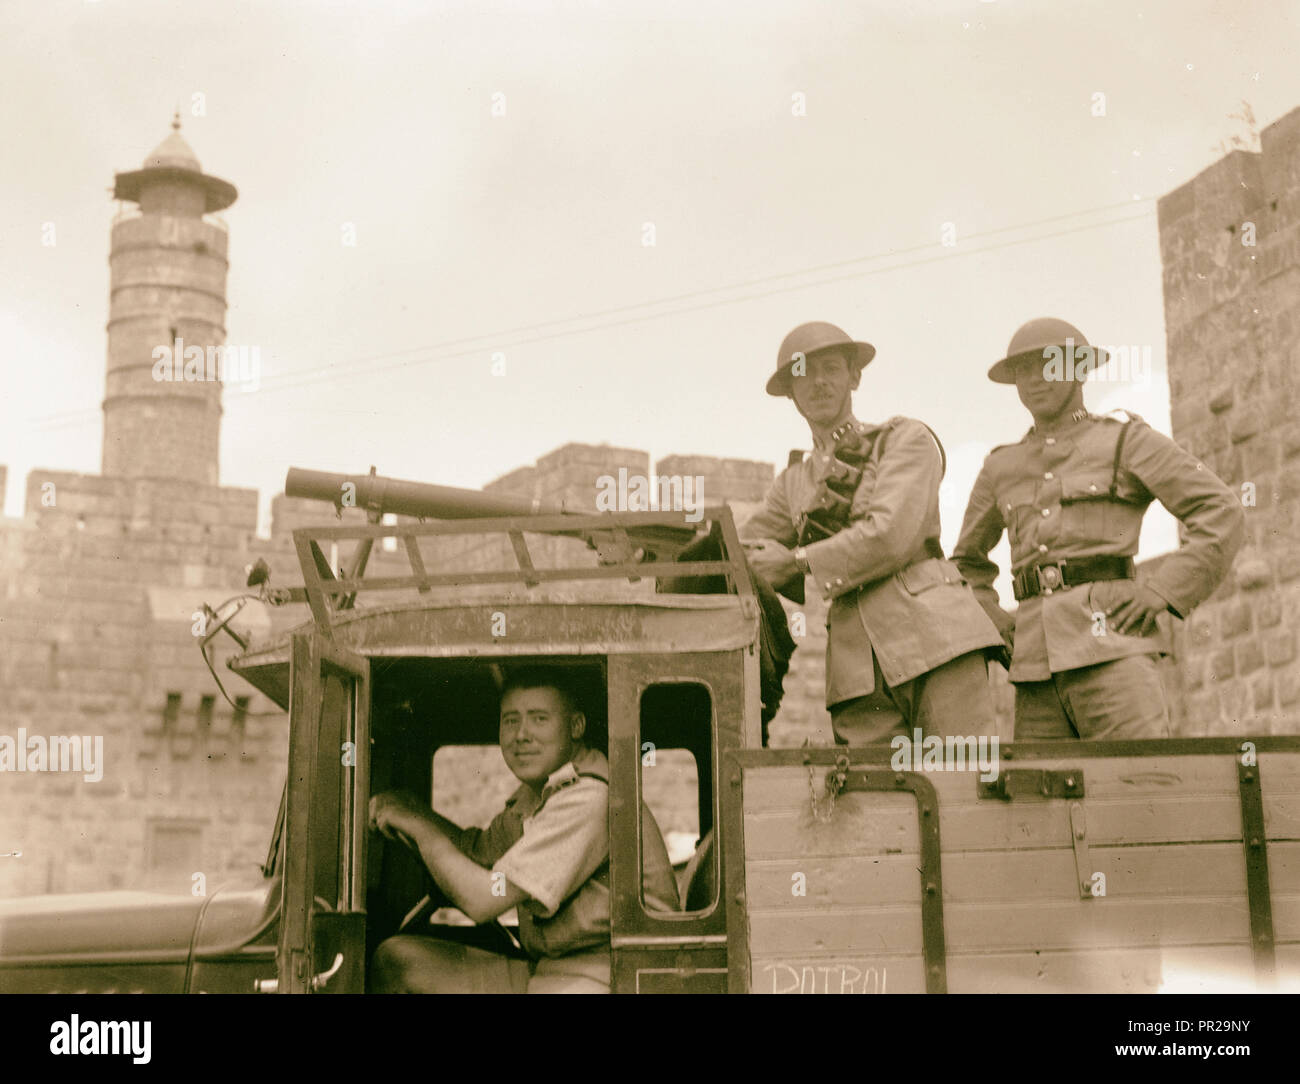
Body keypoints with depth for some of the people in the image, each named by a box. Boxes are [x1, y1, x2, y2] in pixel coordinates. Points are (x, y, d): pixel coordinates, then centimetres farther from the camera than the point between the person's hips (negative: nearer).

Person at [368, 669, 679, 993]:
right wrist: (410, 808, 8)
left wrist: (422, 827, -6)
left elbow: (484, 901, -20)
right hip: (541, 971, 10)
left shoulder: (587, 798, -20)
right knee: (395, 961, 0)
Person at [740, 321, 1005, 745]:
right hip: (858, 664, 4)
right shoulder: (794, 484, 24)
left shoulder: (907, 439, 9)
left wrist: (798, 561, 2)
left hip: (933, 632, -4)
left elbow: (891, 537, -5)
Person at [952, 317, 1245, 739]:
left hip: (1111, 645, -4)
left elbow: (1223, 513, 2)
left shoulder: (1128, 441, 9)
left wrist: (1164, 591, -9)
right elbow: (968, 563, 35)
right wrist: (990, 621, 14)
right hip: (1037, 659, 5)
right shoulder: (1002, 469, 22)